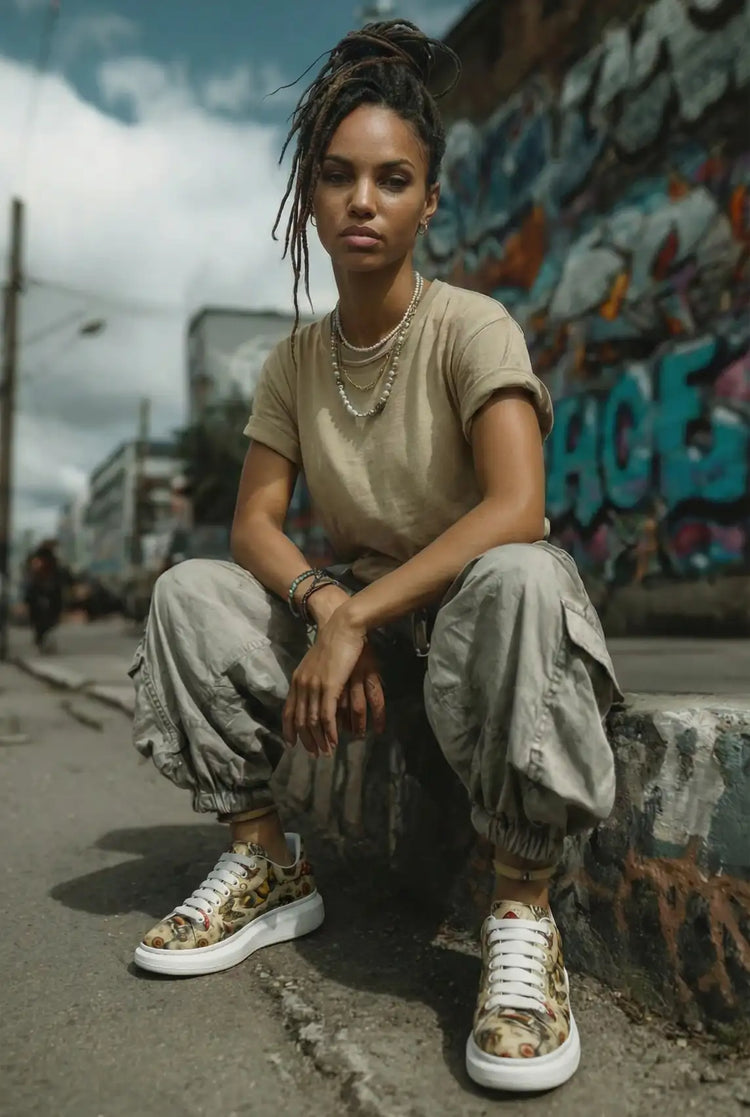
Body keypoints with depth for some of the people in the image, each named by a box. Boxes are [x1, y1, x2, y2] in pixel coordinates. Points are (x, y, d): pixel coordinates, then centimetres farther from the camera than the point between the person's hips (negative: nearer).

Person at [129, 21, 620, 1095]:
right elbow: (254, 523, -4)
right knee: (189, 593, -13)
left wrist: (355, 618, -30)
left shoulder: (470, 326, -13)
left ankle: (524, 912, -26)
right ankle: (271, 866, -3)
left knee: (519, 579, -39)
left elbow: (516, 509, -28)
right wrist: (325, 605, -25)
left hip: (469, 603, -4)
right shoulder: (295, 361, 2)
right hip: (358, 611, 5)